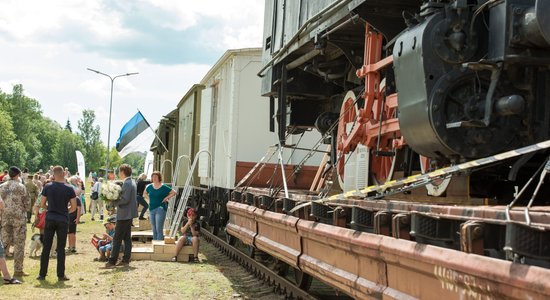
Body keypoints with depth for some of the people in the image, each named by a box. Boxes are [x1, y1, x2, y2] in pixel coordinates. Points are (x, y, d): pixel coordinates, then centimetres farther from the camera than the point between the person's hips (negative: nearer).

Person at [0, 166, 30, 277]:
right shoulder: (21, 187, -8)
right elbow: (27, 203, -6)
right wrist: (25, 209, 13)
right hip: (19, 217, -4)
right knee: (19, 244, 2)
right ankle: (18, 270, 3)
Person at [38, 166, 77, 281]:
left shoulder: (48, 187, -3)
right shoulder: (69, 189, -6)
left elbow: (42, 204, -1)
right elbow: (74, 206, -4)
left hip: (50, 219, 1)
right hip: (63, 220, -1)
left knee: (46, 247, 7)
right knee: (61, 248, 5)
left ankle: (42, 274, 9)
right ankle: (61, 275, 6)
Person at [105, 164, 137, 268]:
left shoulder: (127, 183, -17)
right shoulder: (131, 182, 13)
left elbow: (125, 199, -24)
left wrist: (114, 202, -14)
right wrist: (116, 200, 10)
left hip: (124, 214, -10)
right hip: (129, 214, 10)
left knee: (117, 238, -8)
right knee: (127, 237, 12)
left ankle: (112, 261, -7)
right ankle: (126, 260, 16)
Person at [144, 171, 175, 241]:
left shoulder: (164, 187, -6)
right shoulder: (149, 187, 8)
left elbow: (173, 193, -2)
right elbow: (145, 193, 27)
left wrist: (166, 198, -9)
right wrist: (149, 199, 10)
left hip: (160, 209, -5)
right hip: (151, 209, 6)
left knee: (159, 229, -10)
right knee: (154, 229, 12)